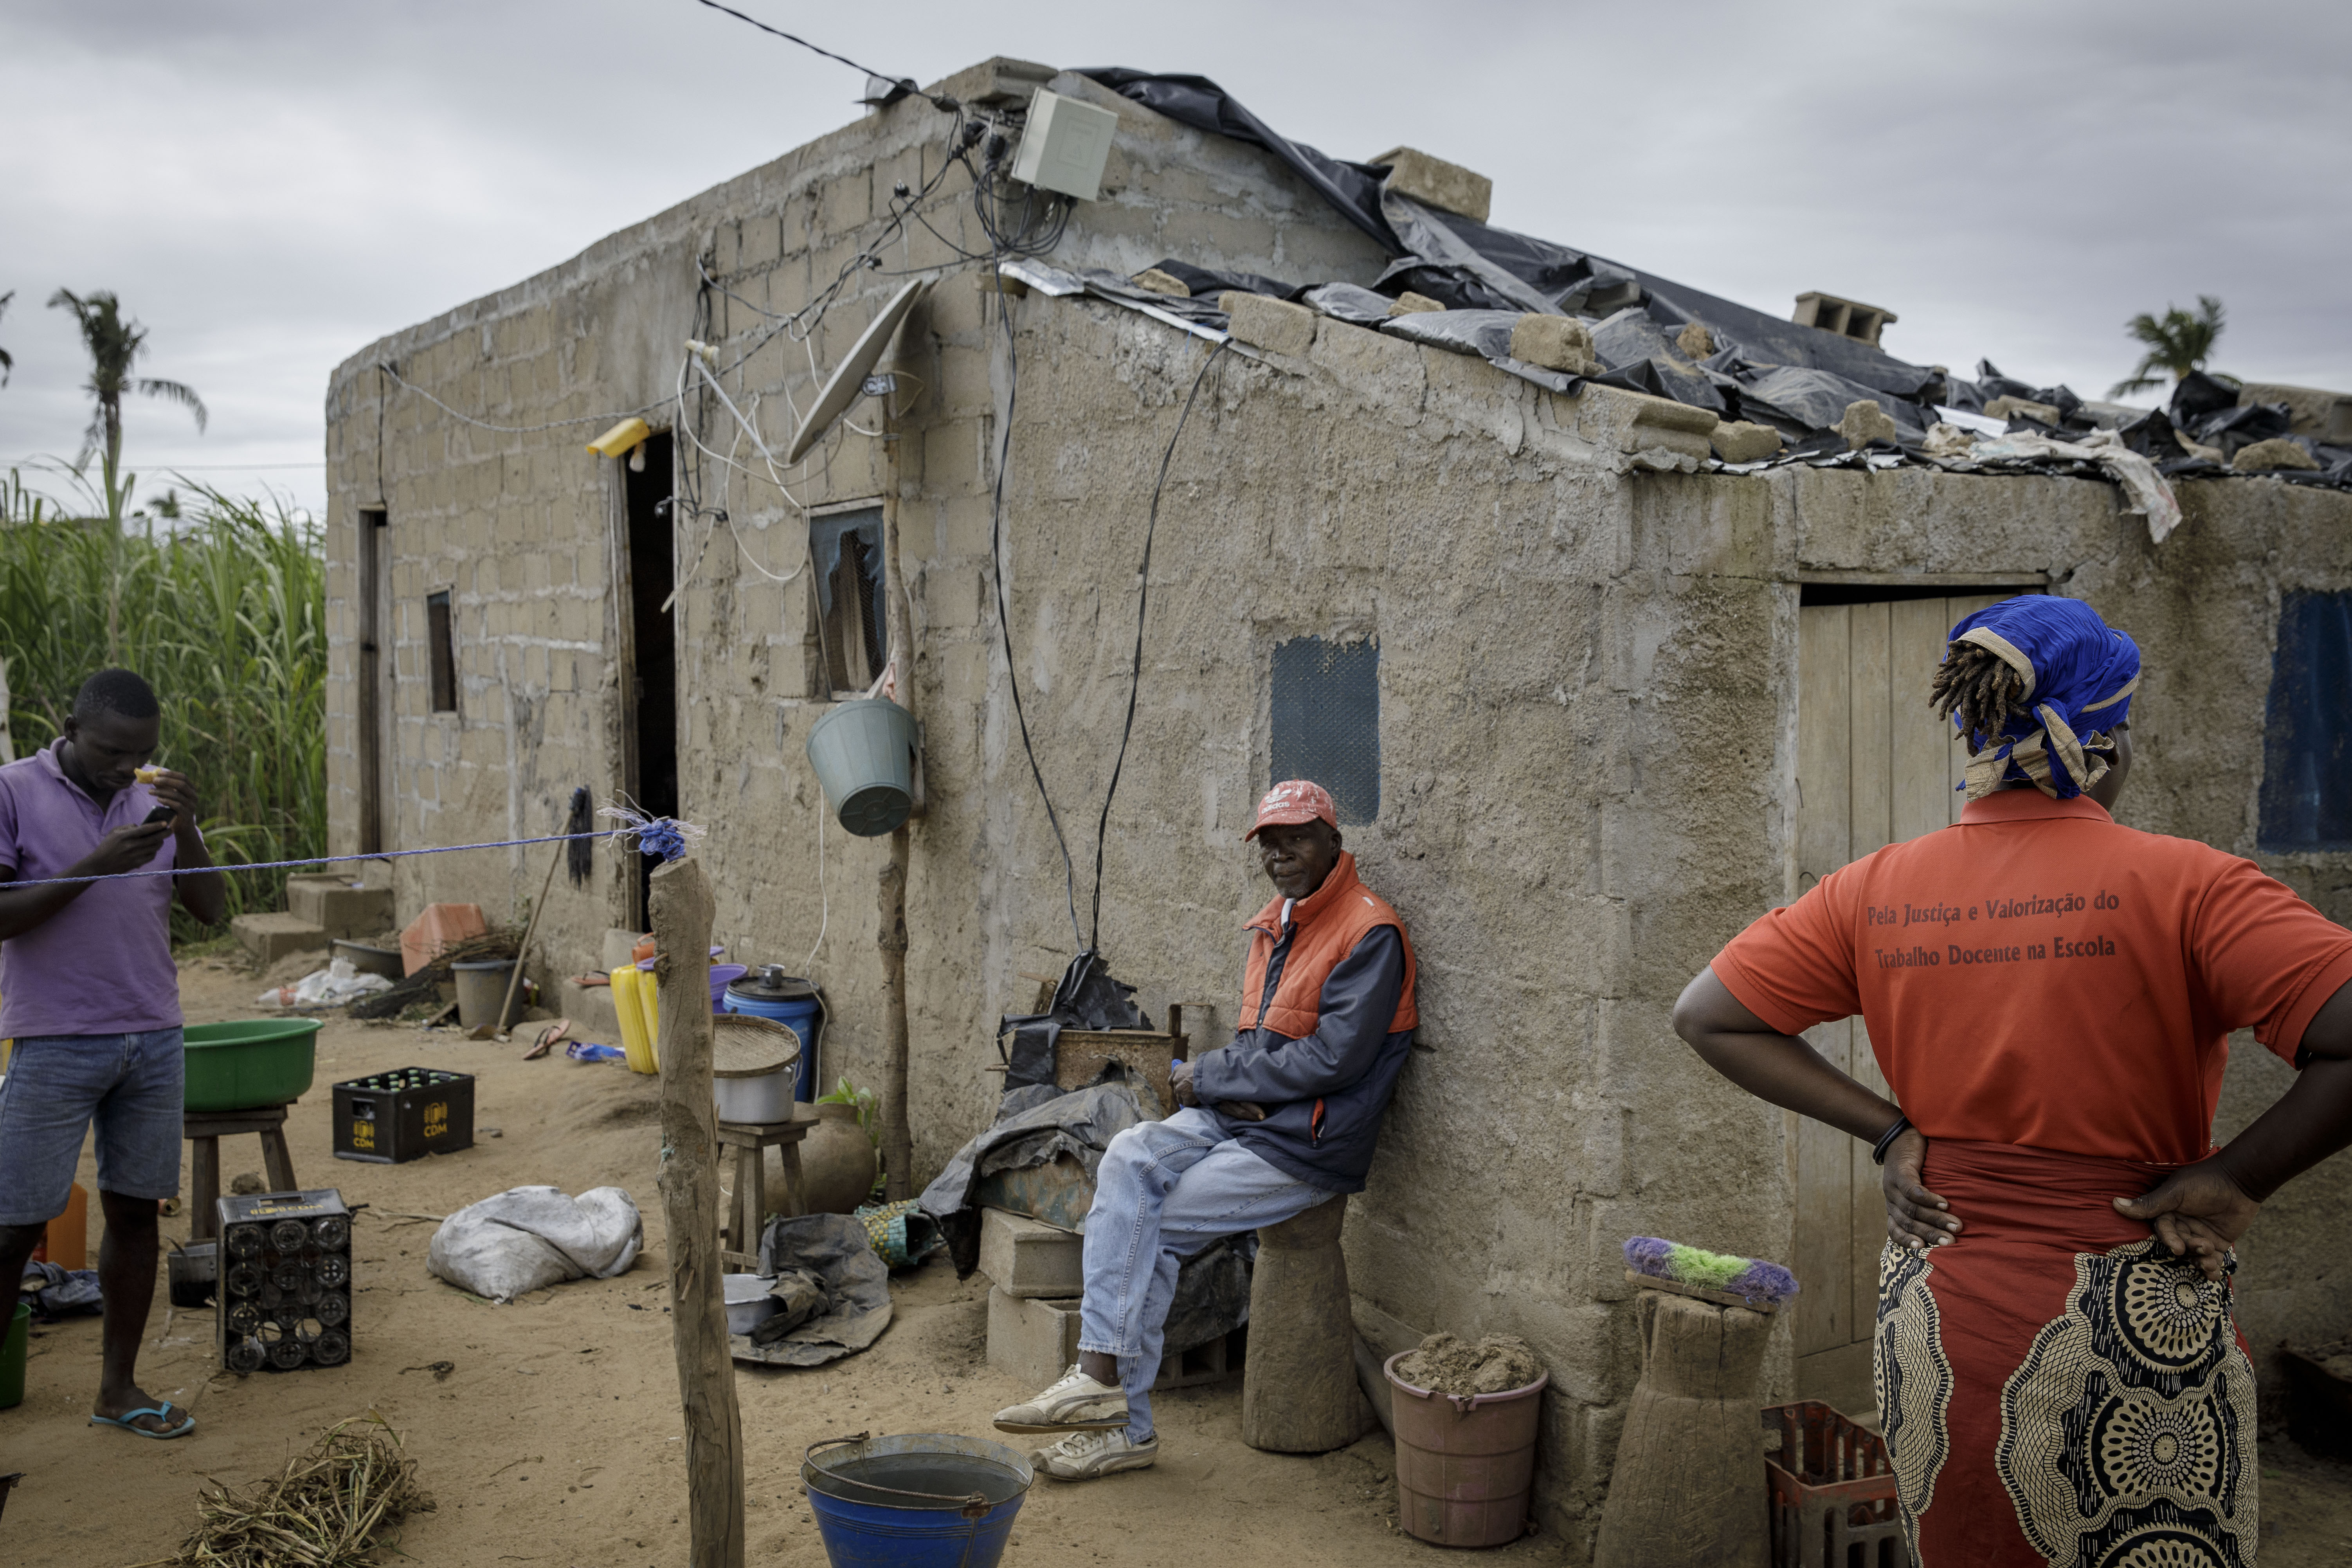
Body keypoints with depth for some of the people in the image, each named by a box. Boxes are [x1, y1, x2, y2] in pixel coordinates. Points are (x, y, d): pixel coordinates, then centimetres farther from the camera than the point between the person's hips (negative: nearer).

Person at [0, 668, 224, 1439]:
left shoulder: (153, 800, 8)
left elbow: (211, 910, 5)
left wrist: (186, 828, -10)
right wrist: (96, 866, -20)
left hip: (154, 1040, 5)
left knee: (135, 1211, 9)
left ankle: (119, 1387, 19)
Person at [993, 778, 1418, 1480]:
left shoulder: (1369, 934, -12)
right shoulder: (1277, 926, 16)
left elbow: (1331, 1061, -19)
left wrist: (1210, 1077, -10)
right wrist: (1222, 1079, -5)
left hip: (1308, 1144, -7)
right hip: (1243, 1117, 7)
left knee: (1149, 1226, -16)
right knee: (1130, 1158, -18)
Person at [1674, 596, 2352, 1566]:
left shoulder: (1877, 892, -1)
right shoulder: (2180, 887, -14)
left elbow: (1708, 1016, 3)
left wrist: (1888, 1131, 1)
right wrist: (2237, 1182, -11)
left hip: (1934, 1328, 4)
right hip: (2133, 1341, -4)